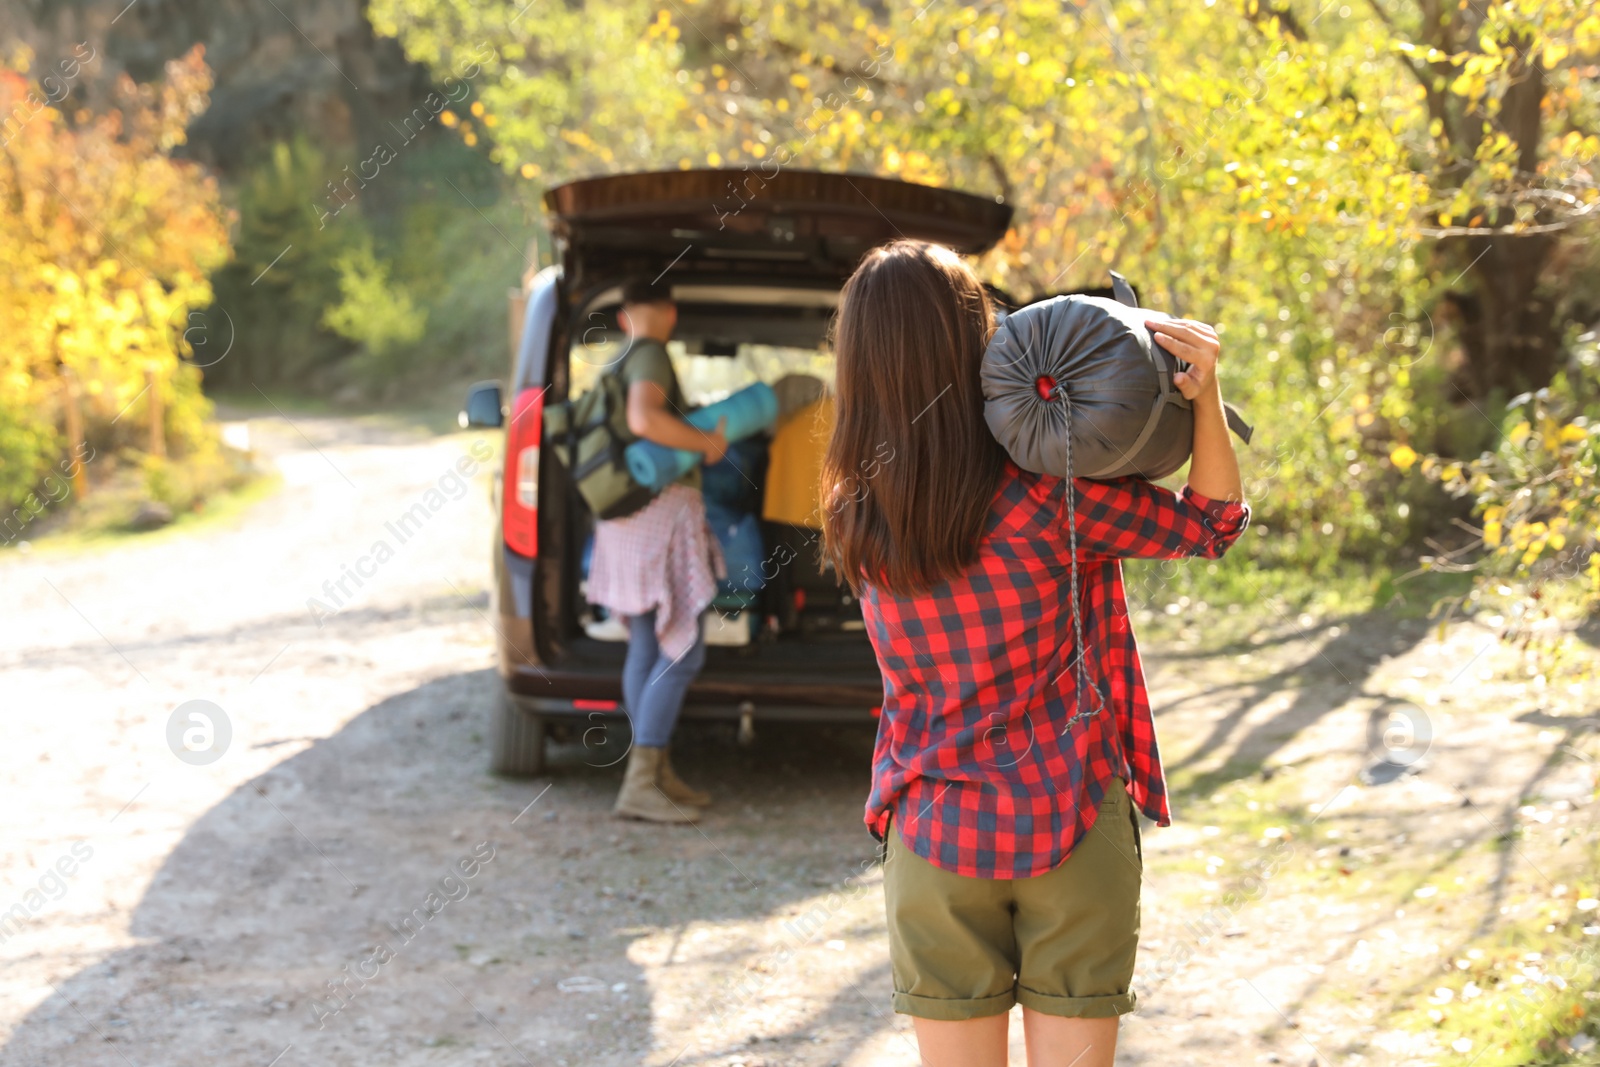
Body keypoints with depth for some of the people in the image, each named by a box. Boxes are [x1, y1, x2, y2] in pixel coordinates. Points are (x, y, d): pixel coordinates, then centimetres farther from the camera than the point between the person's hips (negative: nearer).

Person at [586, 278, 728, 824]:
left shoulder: (616, 366, 17)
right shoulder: (651, 357, -12)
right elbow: (644, 419, -31)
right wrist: (709, 441, -20)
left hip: (629, 514, 10)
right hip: (660, 510, -10)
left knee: (646, 648, 10)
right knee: (684, 651, -10)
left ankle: (657, 773, 13)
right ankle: (640, 784, -13)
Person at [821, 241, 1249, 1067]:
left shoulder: (856, 518, -4)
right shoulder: (1045, 493, -16)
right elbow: (1211, 522, -4)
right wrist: (1205, 389, -15)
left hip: (935, 838, 3)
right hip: (1071, 828, -3)